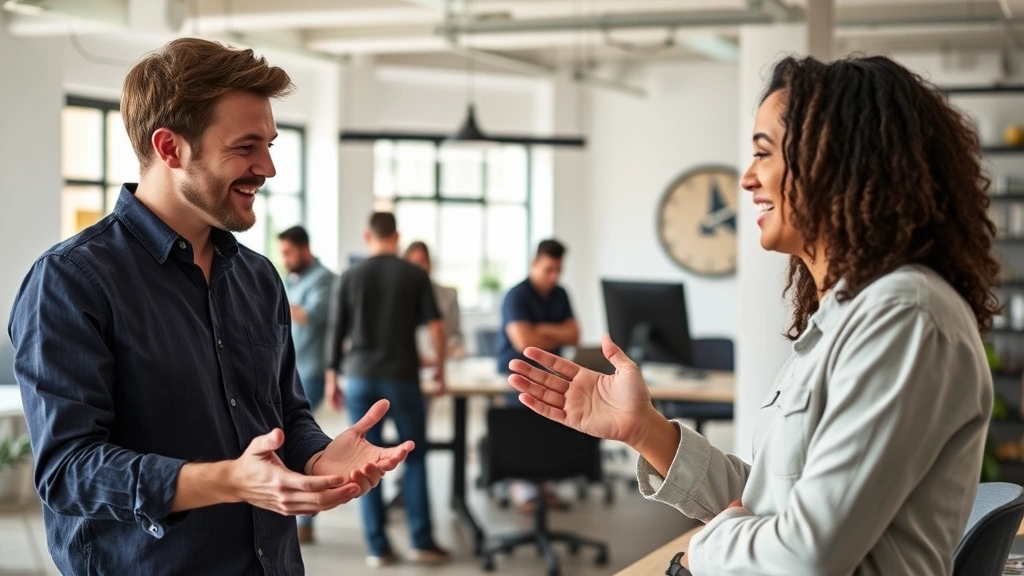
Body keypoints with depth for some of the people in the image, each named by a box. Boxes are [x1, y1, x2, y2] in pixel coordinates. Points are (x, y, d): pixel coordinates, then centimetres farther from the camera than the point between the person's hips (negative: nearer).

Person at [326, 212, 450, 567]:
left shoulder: (351, 276, 4)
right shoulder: (416, 275, -1)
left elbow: (338, 331, 4)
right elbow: (435, 326, -5)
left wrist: (332, 377, 13)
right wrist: (440, 368, 9)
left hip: (360, 377, 1)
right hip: (402, 377, -1)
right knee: (414, 458, 9)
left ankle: (378, 547, 6)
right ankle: (422, 542, 8)